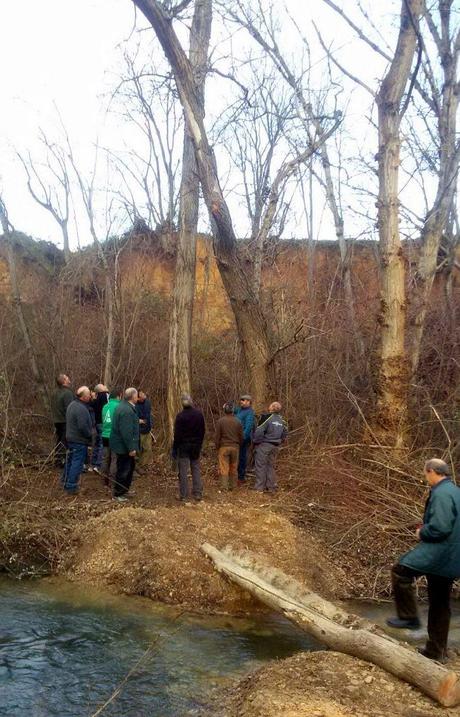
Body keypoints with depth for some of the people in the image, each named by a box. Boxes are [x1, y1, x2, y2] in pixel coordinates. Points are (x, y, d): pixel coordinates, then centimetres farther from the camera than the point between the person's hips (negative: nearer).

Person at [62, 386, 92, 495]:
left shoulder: (72, 405, 8)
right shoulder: (81, 409, -24)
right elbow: (83, 427, -28)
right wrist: (90, 435, -11)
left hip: (70, 438, 10)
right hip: (80, 441, -10)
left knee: (70, 460, 22)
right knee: (77, 463, -2)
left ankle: (65, 480, 35)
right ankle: (71, 487, 1)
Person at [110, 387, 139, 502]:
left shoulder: (124, 406, 8)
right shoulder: (126, 410, -26)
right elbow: (126, 432, -27)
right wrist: (131, 448, -24)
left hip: (122, 445, 11)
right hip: (124, 446, -11)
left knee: (130, 466, 22)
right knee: (123, 470, 1)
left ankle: (124, 490, 35)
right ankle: (118, 494, 13)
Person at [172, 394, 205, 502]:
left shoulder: (180, 416, -14)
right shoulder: (199, 414, 0)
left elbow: (177, 434, -11)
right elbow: (202, 431, 6)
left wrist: (174, 449, -4)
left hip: (183, 445, -4)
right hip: (196, 446, 4)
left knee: (183, 472, 1)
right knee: (196, 470, 11)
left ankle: (183, 495, 3)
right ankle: (198, 493, 12)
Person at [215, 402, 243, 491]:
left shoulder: (220, 421, -6)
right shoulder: (238, 422, 0)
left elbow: (217, 437, -3)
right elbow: (241, 437, 5)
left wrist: (217, 448, 7)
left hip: (224, 447, -2)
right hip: (235, 447, 2)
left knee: (224, 468, 0)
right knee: (234, 468, 10)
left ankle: (224, 486, -2)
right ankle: (233, 486, 15)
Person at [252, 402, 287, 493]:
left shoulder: (268, 418, -16)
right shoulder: (282, 420, 6)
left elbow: (259, 431, -19)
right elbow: (285, 433, 16)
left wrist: (256, 441, -5)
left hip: (264, 444, -6)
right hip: (275, 446, 6)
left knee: (261, 465, 1)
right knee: (271, 466, 13)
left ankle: (259, 486, 2)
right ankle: (271, 486, 13)